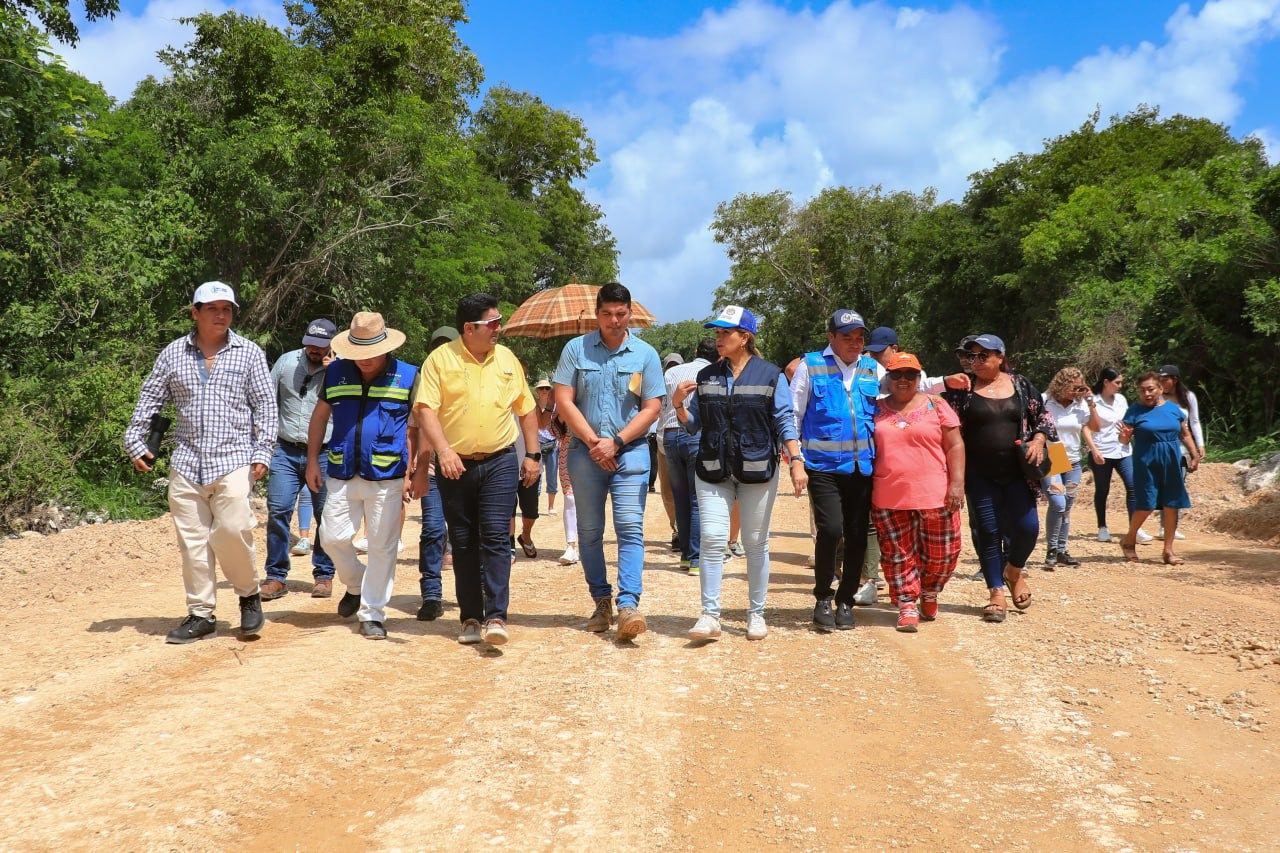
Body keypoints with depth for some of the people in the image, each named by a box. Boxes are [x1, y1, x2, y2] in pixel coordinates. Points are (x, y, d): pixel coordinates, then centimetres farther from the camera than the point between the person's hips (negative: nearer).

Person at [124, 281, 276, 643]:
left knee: (232, 530, -15)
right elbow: (149, 399, 14)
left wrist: (263, 451, -5)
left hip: (233, 460, -3)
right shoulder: (173, 354, 8)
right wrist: (135, 442, 8)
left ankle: (249, 595, 8)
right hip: (186, 463, 3)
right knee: (192, 541, 4)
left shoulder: (249, 352, 3)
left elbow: (265, 405, 2)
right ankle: (201, 614, 14)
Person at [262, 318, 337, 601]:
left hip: (324, 454, -2)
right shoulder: (287, 361, 8)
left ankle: (324, 575, 18)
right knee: (278, 511, -5)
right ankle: (276, 576, 5)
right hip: (286, 452, 2)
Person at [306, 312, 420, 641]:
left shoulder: (407, 377, -2)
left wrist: (412, 472, -6)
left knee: (382, 547, 2)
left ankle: (372, 613, 14)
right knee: (332, 537, 5)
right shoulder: (335, 372, 6)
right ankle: (356, 585, 33)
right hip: (341, 474, 3)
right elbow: (319, 416, 14)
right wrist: (312, 461, 9)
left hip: (387, 477, -3)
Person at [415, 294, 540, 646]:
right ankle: (470, 618, 17)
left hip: (500, 462, 1)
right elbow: (426, 408, -11)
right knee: (463, 544, 7)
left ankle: (496, 617, -10)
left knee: (496, 538, -9)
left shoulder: (507, 359, 8)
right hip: (455, 465, -1)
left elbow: (526, 409, 15)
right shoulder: (440, 359, -2)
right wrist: (443, 450, -24)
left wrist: (533, 455, 9)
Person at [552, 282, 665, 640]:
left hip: (630, 452, -1)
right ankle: (601, 602, 19)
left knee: (630, 528, -11)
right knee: (589, 531, 7)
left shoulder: (646, 354, 4)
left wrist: (615, 442, -10)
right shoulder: (576, 349, 4)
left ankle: (628, 604, -15)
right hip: (585, 452, 1)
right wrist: (593, 442, -9)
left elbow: (651, 408, 0)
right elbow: (563, 400, -1)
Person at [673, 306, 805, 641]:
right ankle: (710, 616, -4)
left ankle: (756, 614, 18)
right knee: (712, 538, -8)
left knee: (756, 543, 6)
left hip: (757, 471, -2)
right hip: (713, 470, 2)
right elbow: (693, 424, 12)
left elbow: (785, 422, -3)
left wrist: (797, 462, -14)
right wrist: (678, 404, -7)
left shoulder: (771, 375, 0)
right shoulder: (706, 376, 10)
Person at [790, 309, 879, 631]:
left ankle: (845, 601, 22)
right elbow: (793, 414, 2)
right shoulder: (810, 366, 0)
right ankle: (822, 598, 4)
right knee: (830, 529, -16)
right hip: (824, 466, -4)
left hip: (863, 467, 4)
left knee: (857, 535, 7)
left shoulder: (873, 369, 11)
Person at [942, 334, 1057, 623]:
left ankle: (1014, 570, 27)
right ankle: (997, 594, 12)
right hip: (980, 476, -1)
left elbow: (1043, 417, 11)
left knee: (1027, 527, -4)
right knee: (988, 532, 1)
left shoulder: (1020, 384, 5)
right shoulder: (962, 388, 0)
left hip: (1017, 472, 1)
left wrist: (1038, 441, -5)